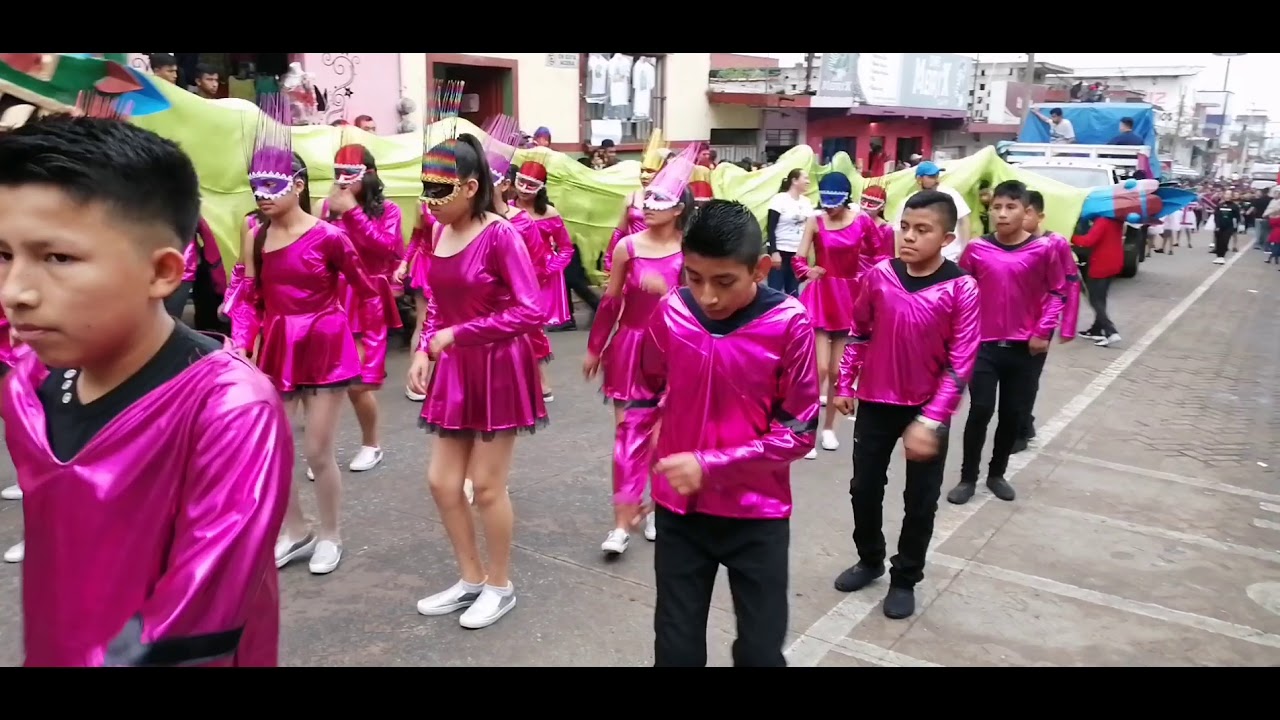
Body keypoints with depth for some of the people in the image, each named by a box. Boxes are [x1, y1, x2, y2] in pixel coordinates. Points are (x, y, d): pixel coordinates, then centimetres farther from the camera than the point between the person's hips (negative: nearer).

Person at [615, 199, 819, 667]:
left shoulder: (789, 323, -15)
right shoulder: (671, 313, -7)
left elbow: (799, 432, -12)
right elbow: (645, 402, 6)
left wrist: (710, 466, -18)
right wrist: (628, 482, 2)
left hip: (757, 515, -2)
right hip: (678, 510, 2)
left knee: (760, 650, 12)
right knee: (676, 646, 14)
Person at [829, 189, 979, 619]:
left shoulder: (961, 289, -15)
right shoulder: (879, 275, -7)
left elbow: (961, 363, -15)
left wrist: (931, 421, -19)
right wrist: (845, 385, 8)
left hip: (928, 409, -2)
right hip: (876, 402, 3)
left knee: (921, 500, 9)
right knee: (864, 487, 13)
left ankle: (905, 579, 27)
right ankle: (870, 560, 36)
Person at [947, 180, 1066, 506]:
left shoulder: (1043, 249, -7)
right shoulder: (977, 248, -4)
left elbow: (1056, 292, 1)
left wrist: (1043, 331, -7)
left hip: (1026, 348, 1)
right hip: (984, 345, 0)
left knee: (1014, 415, 10)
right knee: (980, 411, 0)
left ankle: (997, 474, 28)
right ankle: (968, 477, 12)